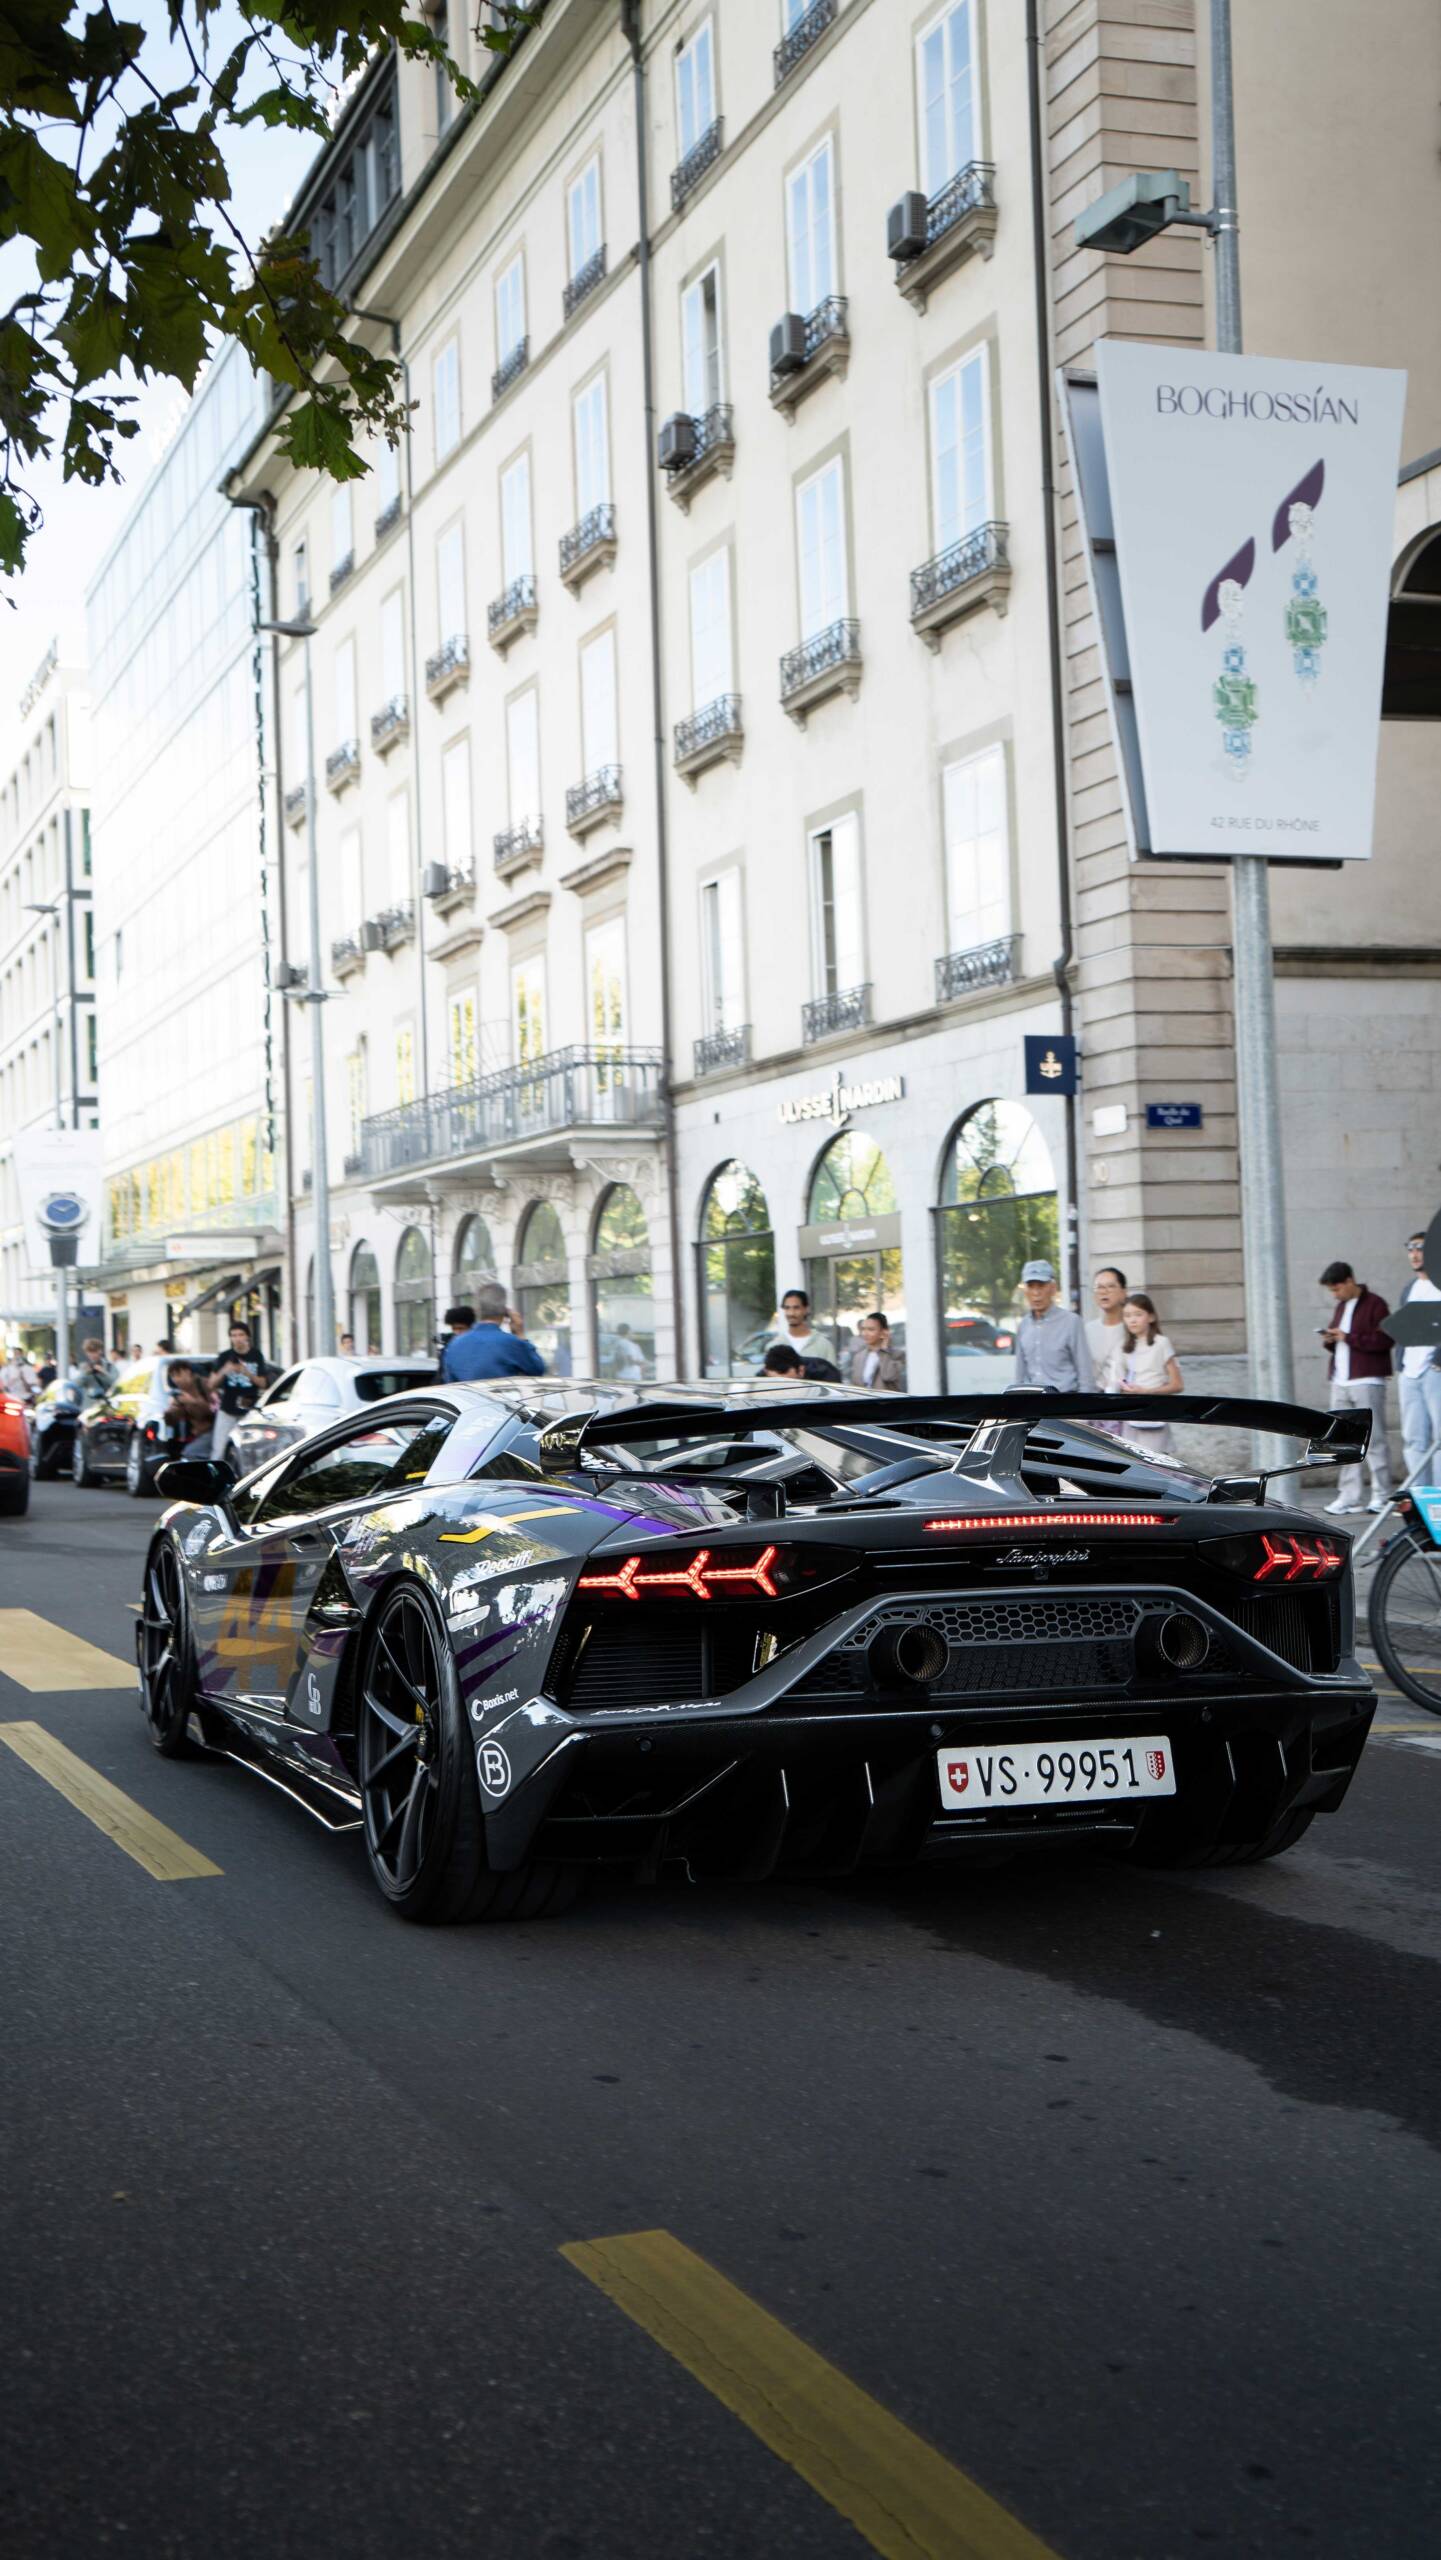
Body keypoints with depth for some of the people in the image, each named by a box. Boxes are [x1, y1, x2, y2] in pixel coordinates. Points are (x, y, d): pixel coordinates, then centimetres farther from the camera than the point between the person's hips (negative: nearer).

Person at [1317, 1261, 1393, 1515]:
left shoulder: (1375, 1304, -5)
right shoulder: (1341, 1307, 19)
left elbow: (1385, 1340, -15)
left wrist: (1348, 1337, -19)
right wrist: (1330, 1340, 4)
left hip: (1367, 1381, -8)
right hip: (1340, 1382, 8)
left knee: (1373, 1440, -6)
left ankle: (1382, 1496, -2)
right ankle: (1349, 1496, 7)